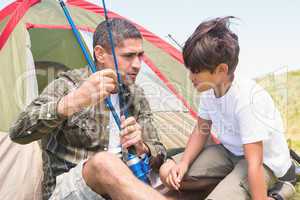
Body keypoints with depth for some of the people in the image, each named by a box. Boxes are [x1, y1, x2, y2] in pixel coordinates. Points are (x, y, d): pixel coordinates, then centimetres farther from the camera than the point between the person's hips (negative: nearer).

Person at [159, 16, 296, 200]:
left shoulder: (247, 99, -34)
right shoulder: (209, 90, -11)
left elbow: (254, 164, -32)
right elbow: (201, 130, 3)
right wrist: (184, 164, -11)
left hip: (264, 162, -6)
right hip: (231, 152, 7)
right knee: (168, 174, -5)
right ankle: (230, 181, 3)